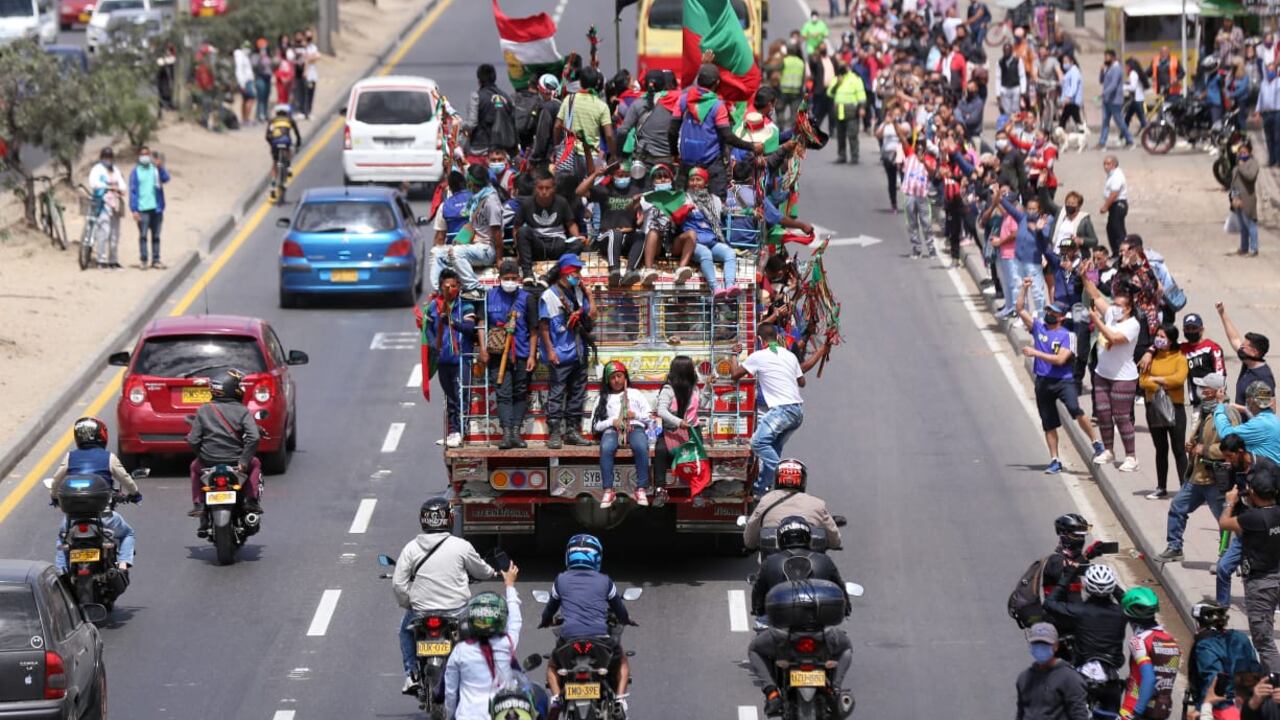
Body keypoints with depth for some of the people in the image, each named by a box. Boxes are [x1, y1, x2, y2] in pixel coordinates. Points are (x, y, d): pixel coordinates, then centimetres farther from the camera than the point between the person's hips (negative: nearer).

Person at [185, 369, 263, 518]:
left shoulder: (203, 411, 0)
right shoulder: (242, 411, -4)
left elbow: (193, 440, -4)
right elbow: (253, 438, -16)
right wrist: (244, 461, -8)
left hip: (208, 462, 1)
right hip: (235, 463, -1)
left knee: (195, 466, 36)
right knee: (254, 464, 31)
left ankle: (198, 504, 26)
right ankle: (252, 501, 20)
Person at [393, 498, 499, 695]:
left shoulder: (411, 548, -3)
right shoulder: (461, 547, -6)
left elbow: (398, 584, -4)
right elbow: (480, 571, 12)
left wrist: (407, 604, 15)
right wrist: (492, 573, 36)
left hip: (422, 613, 1)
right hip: (457, 612, -1)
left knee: (406, 629, 32)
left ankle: (411, 674, 20)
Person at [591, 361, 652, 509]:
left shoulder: (636, 394, 24)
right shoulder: (603, 398, 23)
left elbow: (650, 416, 18)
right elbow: (595, 425, 13)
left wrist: (636, 415, -2)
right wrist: (612, 421, -5)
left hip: (635, 428, 0)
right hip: (612, 430, 0)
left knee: (641, 447, -37)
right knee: (606, 448, -37)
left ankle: (641, 490, -34)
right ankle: (608, 491, -37)